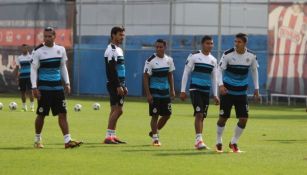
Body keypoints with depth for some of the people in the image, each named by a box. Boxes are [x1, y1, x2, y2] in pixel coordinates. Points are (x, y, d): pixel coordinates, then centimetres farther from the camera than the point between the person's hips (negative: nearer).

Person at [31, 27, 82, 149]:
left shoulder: (61, 50, 7)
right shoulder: (38, 52, -5)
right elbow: (34, 70, -4)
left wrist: (67, 83, 9)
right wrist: (34, 87, -11)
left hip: (58, 87, 4)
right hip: (44, 88, -4)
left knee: (63, 113, -3)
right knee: (41, 115, 3)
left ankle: (67, 140, -7)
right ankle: (37, 140, 18)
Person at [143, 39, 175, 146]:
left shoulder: (169, 60, 5)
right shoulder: (150, 61, -12)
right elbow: (146, 77, -11)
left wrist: (172, 90, 7)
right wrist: (148, 94, -15)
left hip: (165, 92, 6)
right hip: (154, 92, -6)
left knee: (167, 114, 8)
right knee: (155, 115, -4)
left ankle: (154, 132, 27)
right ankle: (155, 138, 4)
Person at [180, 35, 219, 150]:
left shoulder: (213, 60, 13)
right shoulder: (194, 56, -3)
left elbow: (214, 78, 18)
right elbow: (186, 73, -1)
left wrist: (215, 95, 13)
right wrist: (183, 91, -5)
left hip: (206, 91, 5)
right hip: (195, 89, -5)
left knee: (202, 116, 6)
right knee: (199, 114, -17)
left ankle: (198, 142, 14)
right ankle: (199, 140, -21)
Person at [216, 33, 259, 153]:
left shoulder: (251, 56, -3)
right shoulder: (228, 54, -13)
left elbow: (254, 71, 12)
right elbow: (220, 69, -9)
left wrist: (256, 89, 11)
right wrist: (221, 85, -23)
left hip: (242, 92, 2)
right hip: (227, 91, -2)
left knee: (244, 119, -5)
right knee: (223, 117, 2)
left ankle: (234, 143, 15)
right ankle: (218, 143, 21)